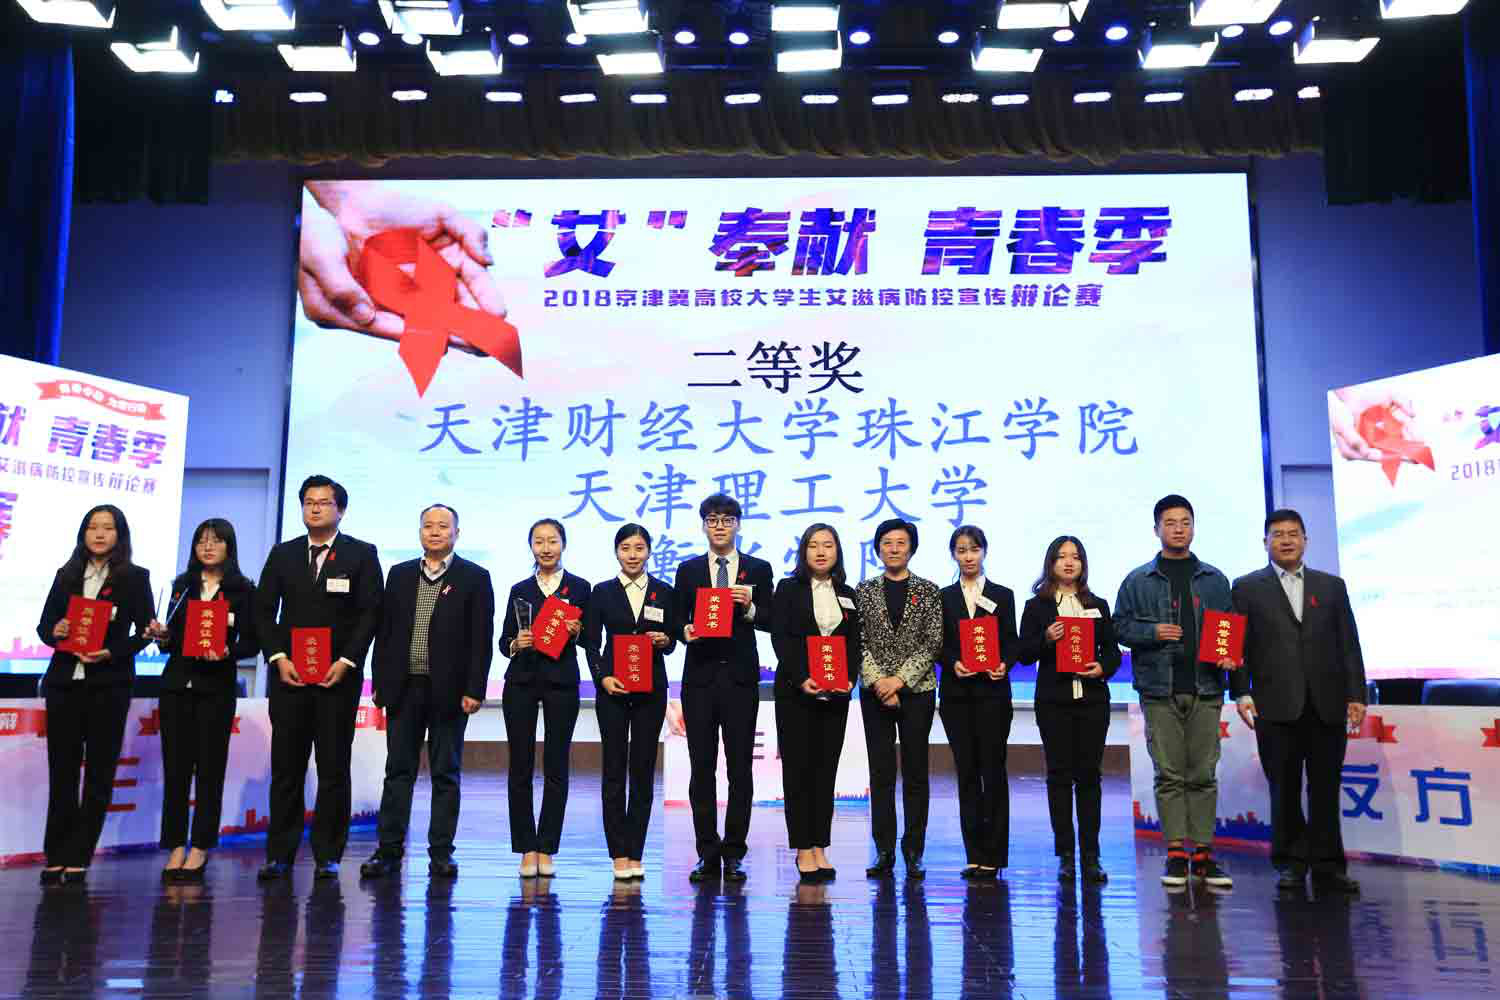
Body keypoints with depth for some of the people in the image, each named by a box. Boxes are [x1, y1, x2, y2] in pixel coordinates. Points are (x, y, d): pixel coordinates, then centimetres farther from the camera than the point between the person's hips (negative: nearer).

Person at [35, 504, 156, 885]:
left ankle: (78, 858, 9)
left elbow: (144, 632, -3)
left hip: (109, 686, -3)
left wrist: (111, 653, -18)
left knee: (99, 773, 2)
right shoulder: (66, 575, 11)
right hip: (64, 683, 3)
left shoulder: (135, 578, 1)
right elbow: (43, 624, 11)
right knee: (61, 771, 6)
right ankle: (55, 857, 13)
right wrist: (54, 632, -11)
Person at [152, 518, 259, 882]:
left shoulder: (243, 590, 1)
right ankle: (176, 847, 11)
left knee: (210, 767, 2)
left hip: (217, 687, -3)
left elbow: (251, 644, -1)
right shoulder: (182, 585, 12)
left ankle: (200, 849, 9)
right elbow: (171, 638, 14)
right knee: (174, 766, 3)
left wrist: (226, 652, -19)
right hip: (176, 684, 3)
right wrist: (163, 637, -7)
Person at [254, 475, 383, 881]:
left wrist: (346, 662, -11)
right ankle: (279, 854, 11)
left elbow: (370, 612, -2)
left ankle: (328, 855, 9)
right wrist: (279, 658, -4)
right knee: (286, 767, 4)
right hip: (288, 673, 2)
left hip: (339, 675, -2)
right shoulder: (283, 554, 12)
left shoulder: (362, 554, 4)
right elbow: (264, 610, 9)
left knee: (334, 768, 2)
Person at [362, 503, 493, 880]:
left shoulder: (475, 577, 0)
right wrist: (379, 682, 4)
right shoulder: (399, 574, 11)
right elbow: (384, 631, 11)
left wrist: (474, 690, -10)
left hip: (449, 690, -3)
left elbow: (482, 639, -4)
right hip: (403, 689, 3)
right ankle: (389, 849, 12)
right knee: (398, 770, 6)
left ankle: (441, 853, 11)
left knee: (446, 773, 5)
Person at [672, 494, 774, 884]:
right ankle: (707, 854, 9)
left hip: (740, 677, -1)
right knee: (702, 767, 2)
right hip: (700, 677, 1)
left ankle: (733, 854, 9)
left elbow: (769, 621, 2)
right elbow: (678, 620, 8)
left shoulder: (758, 569, 7)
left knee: (740, 767, 1)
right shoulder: (688, 570, 11)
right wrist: (685, 630, -14)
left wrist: (749, 606, -17)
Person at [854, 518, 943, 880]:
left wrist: (901, 678, -13)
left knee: (915, 772, 4)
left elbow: (933, 643, -4)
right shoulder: (864, 591, 6)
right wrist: (878, 681, -11)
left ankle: (913, 852, 11)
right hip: (875, 693, 1)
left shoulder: (928, 591, 3)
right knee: (881, 772, 3)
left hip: (917, 691, -1)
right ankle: (884, 852, 9)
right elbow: (858, 642, 1)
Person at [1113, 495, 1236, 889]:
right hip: (1160, 691, -2)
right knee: (1169, 774, 0)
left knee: (1203, 774, 4)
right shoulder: (1138, 581, 6)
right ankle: (1176, 854, 6)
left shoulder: (1214, 580, 11)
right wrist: (1152, 631, -12)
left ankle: (1203, 853, 10)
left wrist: (1230, 656, -5)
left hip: (1205, 689, 2)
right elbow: (1120, 627, 5)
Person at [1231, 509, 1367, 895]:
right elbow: (1237, 646, 2)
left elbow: (1348, 644, 10)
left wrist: (1356, 695, 3)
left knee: (1325, 788, 4)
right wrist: (1241, 693, -8)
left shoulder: (1332, 586, 14)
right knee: (1284, 788, 3)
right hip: (1276, 705, -2)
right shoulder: (1247, 588, 7)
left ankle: (1327, 867, 12)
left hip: (1327, 704, 2)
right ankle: (1292, 864, 14)